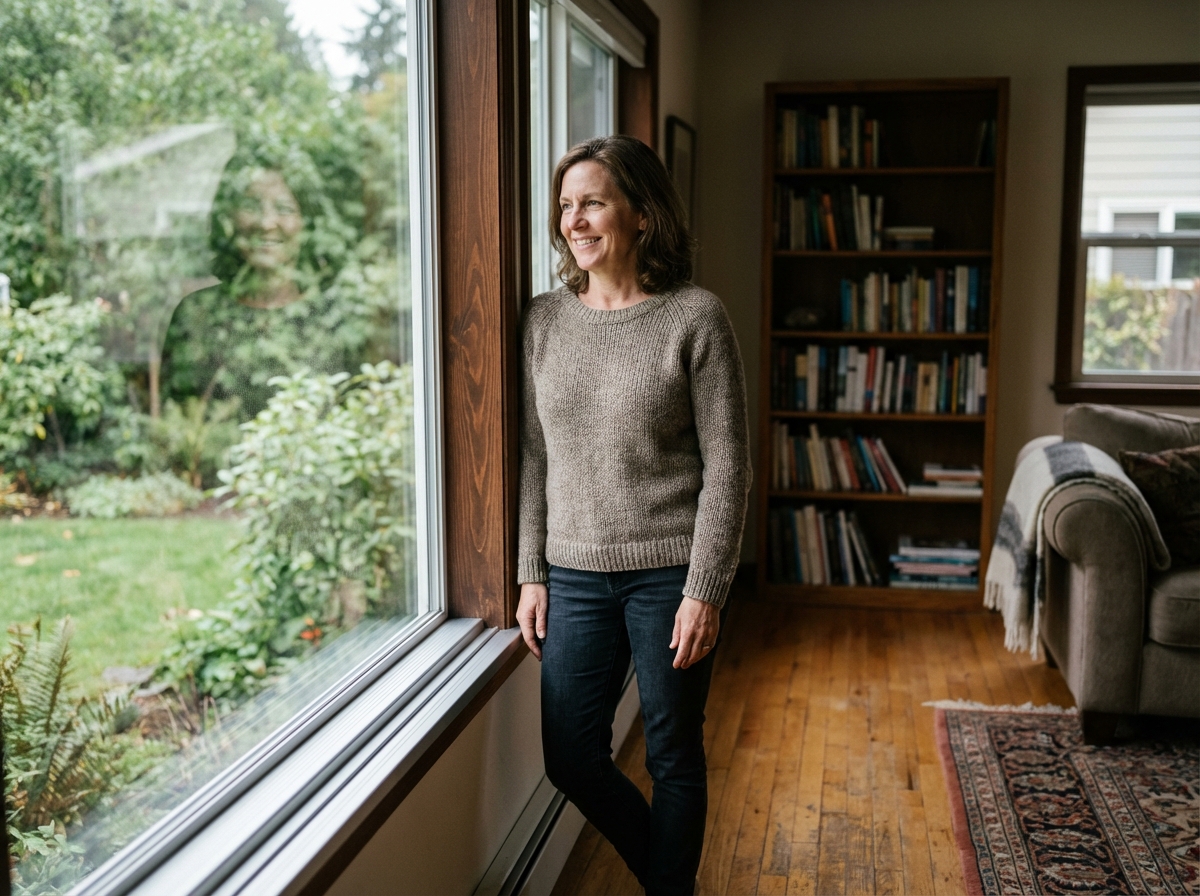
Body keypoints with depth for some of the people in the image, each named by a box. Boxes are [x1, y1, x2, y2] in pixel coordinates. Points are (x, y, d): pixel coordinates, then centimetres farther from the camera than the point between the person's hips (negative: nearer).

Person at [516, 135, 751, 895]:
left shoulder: (696, 318, -9)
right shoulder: (544, 320, 4)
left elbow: (727, 468, -9)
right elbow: (534, 458, 8)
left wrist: (703, 591, -12)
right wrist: (531, 575, 5)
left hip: (670, 575, -4)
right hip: (575, 575, 4)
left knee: (674, 758, 9)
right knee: (570, 757, 10)